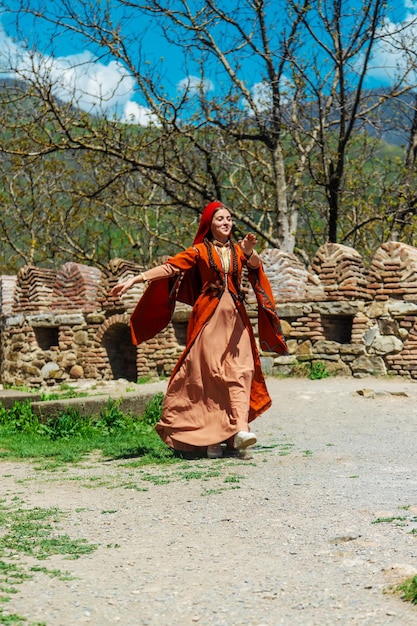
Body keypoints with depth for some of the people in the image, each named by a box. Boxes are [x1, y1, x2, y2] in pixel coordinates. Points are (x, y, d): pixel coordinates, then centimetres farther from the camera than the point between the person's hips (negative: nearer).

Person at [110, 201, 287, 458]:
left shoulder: (238, 250, 13)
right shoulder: (200, 251, 5)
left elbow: (255, 265, -7)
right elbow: (169, 267, -3)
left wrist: (250, 252, -31)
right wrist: (133, 280, -13)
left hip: (235, 319, 3)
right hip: (209, 318, -3)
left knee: (240, 371, -9)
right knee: (209, 374, -6)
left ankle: (240, 429, -16)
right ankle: (210, 437, -4)